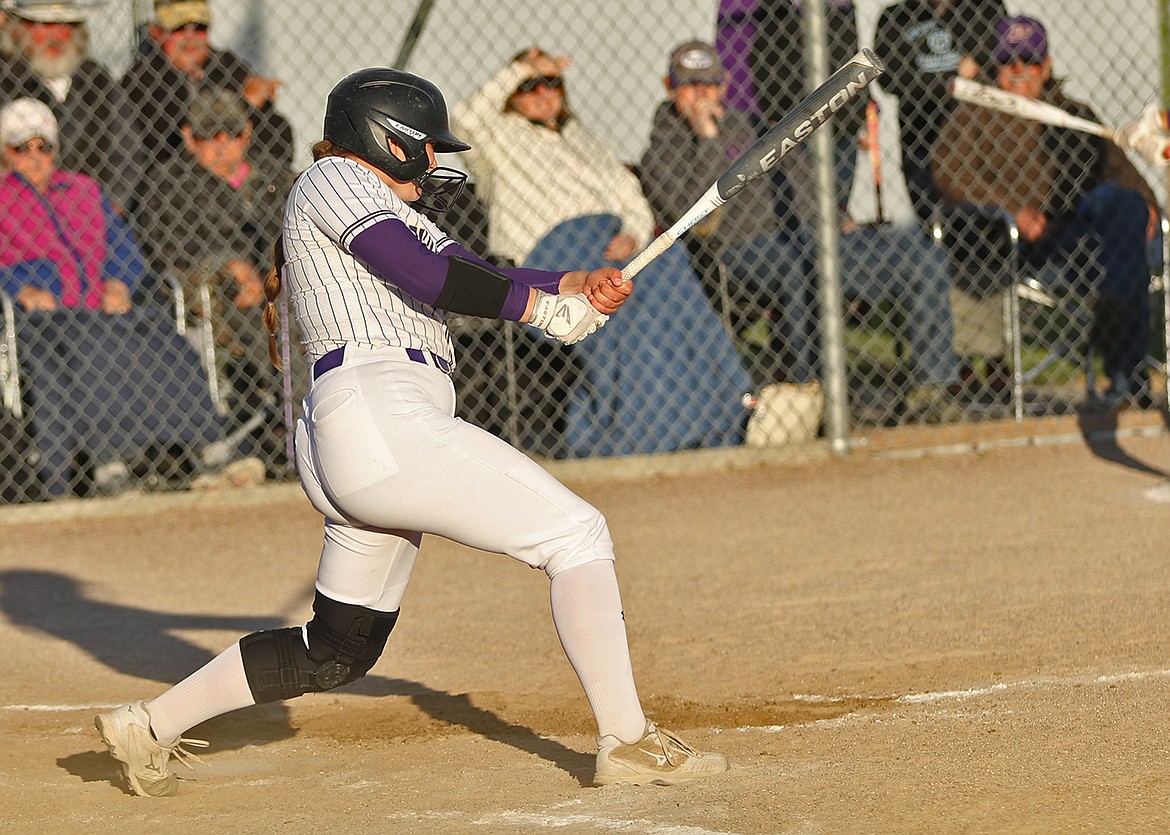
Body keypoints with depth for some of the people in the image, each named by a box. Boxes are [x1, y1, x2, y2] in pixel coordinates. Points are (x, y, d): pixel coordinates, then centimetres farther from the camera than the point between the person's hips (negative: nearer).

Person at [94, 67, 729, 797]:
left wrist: (578, 285, 1)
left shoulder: (393, 214, 29)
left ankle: (149, 727, 21)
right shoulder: (333, 181, 1)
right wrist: (548, 307, -9)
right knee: (576, 533, -9)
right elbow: (426, 275, -11)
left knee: (337, 652, 17)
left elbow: (478, 277, 17)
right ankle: (628, 742, -10)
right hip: (383, 417, -11)